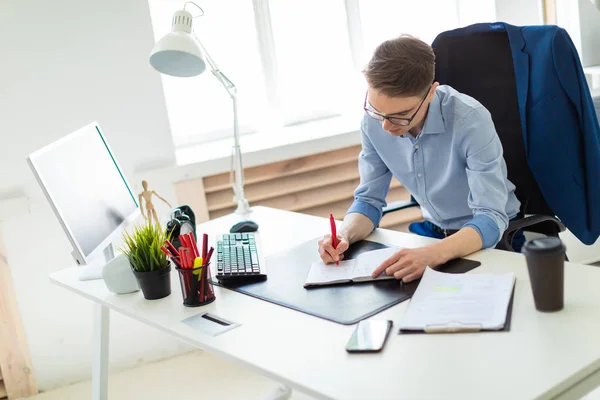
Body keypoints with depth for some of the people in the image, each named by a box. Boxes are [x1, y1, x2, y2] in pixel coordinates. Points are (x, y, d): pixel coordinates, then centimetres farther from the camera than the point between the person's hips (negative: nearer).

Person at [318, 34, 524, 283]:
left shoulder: (470, 120, -26)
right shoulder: (373, 122, -12)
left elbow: (491, 218, -28)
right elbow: (369, 199, -2)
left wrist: (431, 254, -45)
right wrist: (344, 235, -23)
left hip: (490, 237, -3)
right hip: (431, 232, 3)